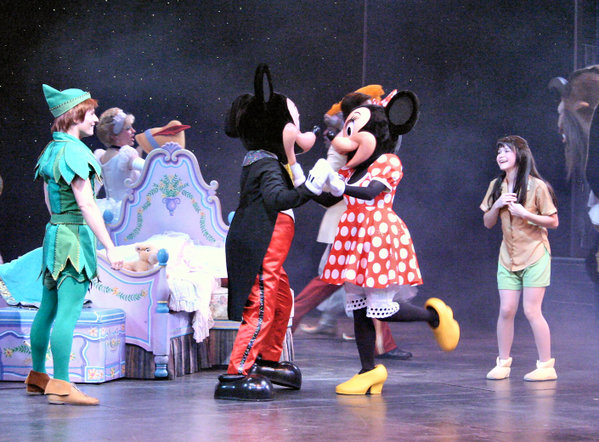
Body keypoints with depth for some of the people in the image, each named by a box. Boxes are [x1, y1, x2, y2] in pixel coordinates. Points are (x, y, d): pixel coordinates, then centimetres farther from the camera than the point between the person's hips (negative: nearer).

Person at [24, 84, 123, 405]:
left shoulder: (52, 150, 13)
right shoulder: (73, 152, -15)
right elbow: (86, 205, -19)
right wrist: (109, 246, -19)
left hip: (55, 232, 10)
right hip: (75, 235, -10)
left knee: (49, 308, 17)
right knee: (68, 312, -10)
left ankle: (38, 376, 27)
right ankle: (60, 386, -12)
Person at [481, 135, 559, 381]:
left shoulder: (536, 186, -10)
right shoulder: (496, 186, 7)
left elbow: (553, 222, -7)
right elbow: (487, 223, 10)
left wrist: (525, 214, -21)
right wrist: (497, 205, -10)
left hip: (534, 255, -5)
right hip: (508, 257, 5)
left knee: (531, 310, -8)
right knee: (506, 310, 0)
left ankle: (546, 366, 0)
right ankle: (503, 363, 10)